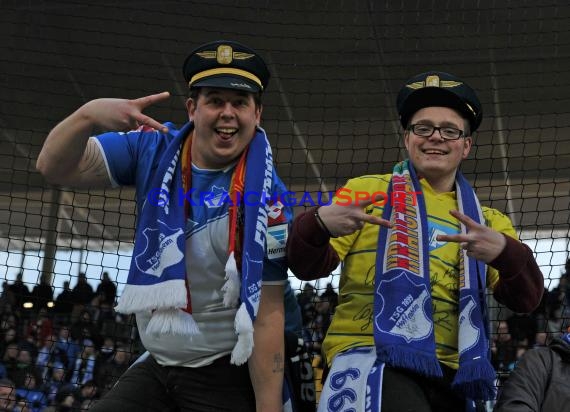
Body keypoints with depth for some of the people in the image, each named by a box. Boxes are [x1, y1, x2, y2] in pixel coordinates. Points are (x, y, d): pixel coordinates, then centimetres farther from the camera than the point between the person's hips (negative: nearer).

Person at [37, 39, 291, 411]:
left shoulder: (266, 197, -17)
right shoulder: (154, 149, -3)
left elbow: (267, 315, -17)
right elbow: (55, 168, -11)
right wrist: (88, 116, -31)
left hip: (226, 378, -5)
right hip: (154, 367, 5)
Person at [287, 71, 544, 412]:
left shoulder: (486, 221, 18)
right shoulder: (367, 191, 10)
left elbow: (526, 299, 3)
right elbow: (309, 266, 2)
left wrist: (503, 252, -18)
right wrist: (319, 224, -20)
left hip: (451, 378, 4)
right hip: (371, 358, -4)